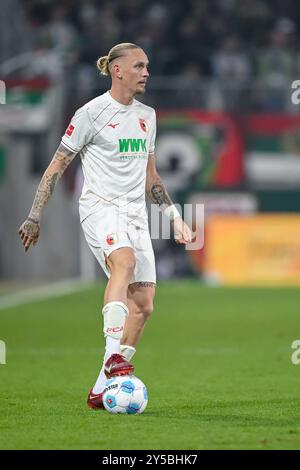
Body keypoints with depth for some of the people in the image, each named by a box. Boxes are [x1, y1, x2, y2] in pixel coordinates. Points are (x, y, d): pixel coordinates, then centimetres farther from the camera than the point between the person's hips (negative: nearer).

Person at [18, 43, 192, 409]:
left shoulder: (147, 116, 17)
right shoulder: (92, 113, -3)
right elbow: (57, 166, 0)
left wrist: (173, 216, 19)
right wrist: (35, 217, -2)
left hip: (135, 214, 7)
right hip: (100, 207, -7)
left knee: (143, 304, -4)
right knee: (125, 260, -36)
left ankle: (102, 389, 3)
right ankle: (113, 356, -47)